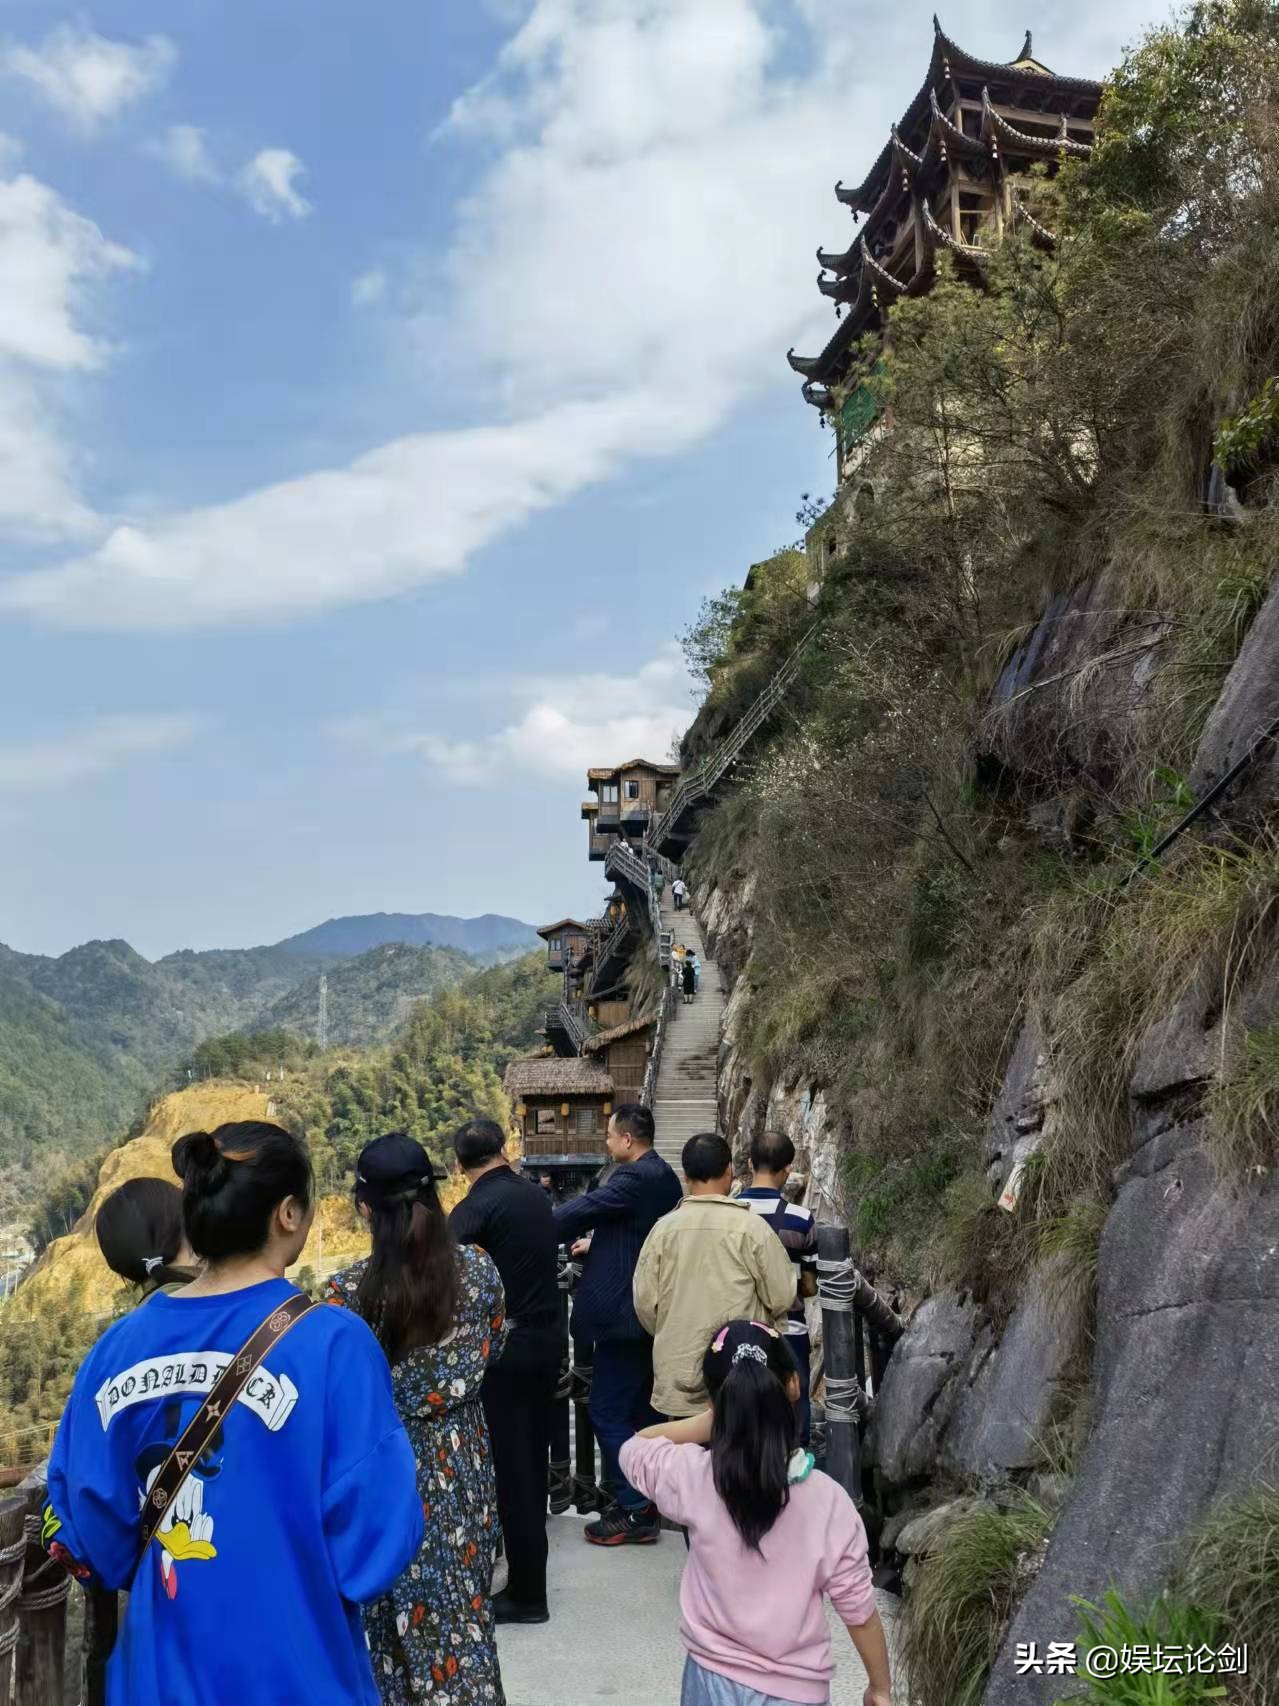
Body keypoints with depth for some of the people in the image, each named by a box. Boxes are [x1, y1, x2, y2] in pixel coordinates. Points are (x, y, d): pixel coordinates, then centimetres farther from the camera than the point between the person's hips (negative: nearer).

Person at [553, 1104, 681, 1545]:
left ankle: (635, 1513, 3)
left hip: (622, 1311, -10)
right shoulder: (665, 1178, 10)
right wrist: (594, 1247, 23)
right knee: (643, 1410, 17)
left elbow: (581, 1210, -20)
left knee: (608, 1412, -2)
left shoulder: (634, 1178, -19)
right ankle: (649, 1501, 25)